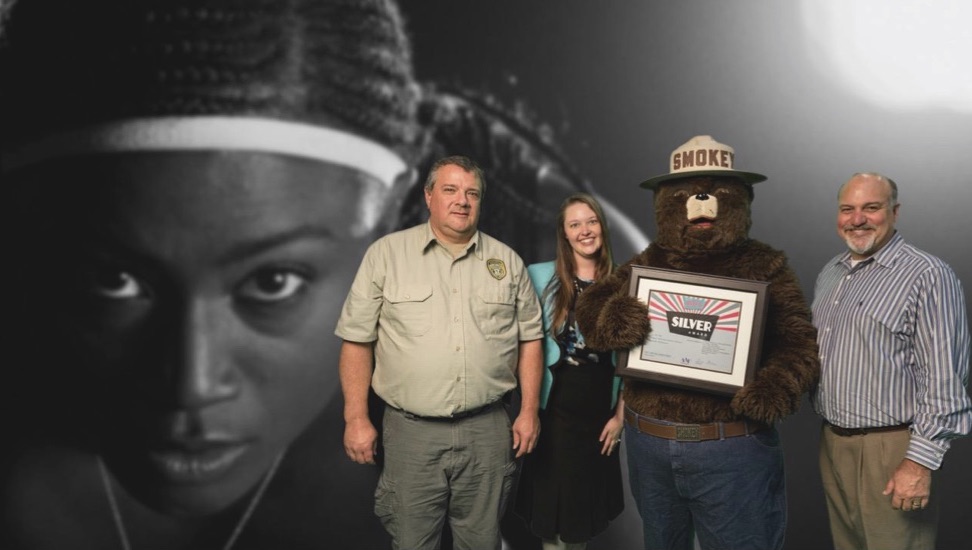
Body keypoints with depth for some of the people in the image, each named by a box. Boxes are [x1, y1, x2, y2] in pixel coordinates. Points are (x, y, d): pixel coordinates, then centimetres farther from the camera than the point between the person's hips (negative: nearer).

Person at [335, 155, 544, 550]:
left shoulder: (507, 261, 6)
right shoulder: (386, 254, -1)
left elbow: (529, 338, 11)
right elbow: (357, 340, -1)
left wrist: (530, 411, 5)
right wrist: (357, 419, -5)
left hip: (487, 429, 2)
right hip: (411, 430, -2)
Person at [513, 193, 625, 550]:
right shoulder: (540, 277, -6)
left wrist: (620, 414, 1)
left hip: (601, 407, 2)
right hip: (555, 405, -2)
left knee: (589, 501, 16)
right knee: (553, 505, 7)